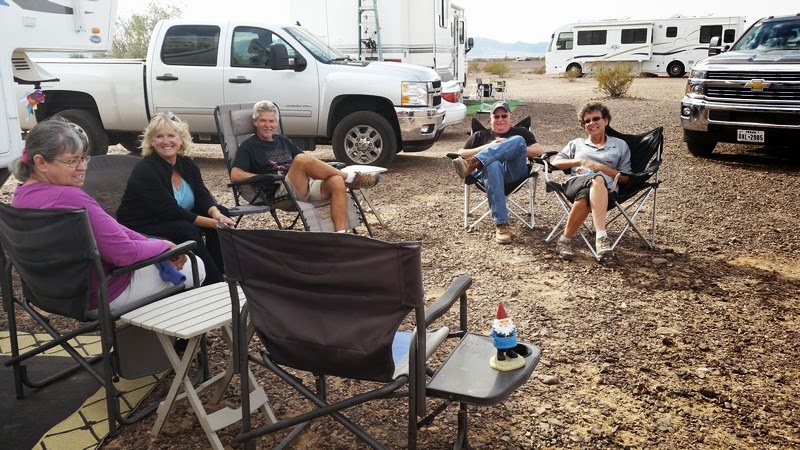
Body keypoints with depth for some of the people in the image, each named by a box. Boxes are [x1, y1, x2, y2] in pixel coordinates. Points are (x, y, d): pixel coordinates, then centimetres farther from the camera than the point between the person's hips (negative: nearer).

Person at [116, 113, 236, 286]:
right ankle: (215, 283, -27)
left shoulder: (187, 164, 0)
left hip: (179, 221, 7)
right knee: (186, 230, -34)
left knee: (221, 212, -11)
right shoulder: (145, 171, -21)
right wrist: (212, 223, -30)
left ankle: (218, 270, -9)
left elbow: (203, 195, -6)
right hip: (141, 231, -7)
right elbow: (171, 212, -27)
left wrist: (216, 213, -30)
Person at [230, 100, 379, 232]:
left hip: (307, 186, 6)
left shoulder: (283, 141, 27)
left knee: (336, 182, -24)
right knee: (302, 159, -32)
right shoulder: (249, 146, 9)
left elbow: (309, 163, 28)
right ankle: (350, 178, -14)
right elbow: (235, 175, -5)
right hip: (280, 193, -6)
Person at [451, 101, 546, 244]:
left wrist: (515, 150, 0)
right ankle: (501, 225, -46)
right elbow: (461, 154, 15)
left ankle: (472, 163, -41)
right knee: (493, 165, -40)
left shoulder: (520, 132, 31)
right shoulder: (480, 135, 31)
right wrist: (488, 147, 4)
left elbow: (540, 150, 15)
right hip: (490, 168, 0)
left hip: (515, 170, 1)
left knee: (518, 141, -29)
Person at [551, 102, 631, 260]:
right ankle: (601, 236, -45)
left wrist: (601, 167, 0)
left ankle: (565, 240, -43)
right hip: (576, 183, 0)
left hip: (606, 190, 0)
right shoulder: (577, 143, 32)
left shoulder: (620, 145, 26)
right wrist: (580, 161, 3)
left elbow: (625, 178, 15)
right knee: (597, 179, -40)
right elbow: (555, 162, 18)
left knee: (584, 197, -42)